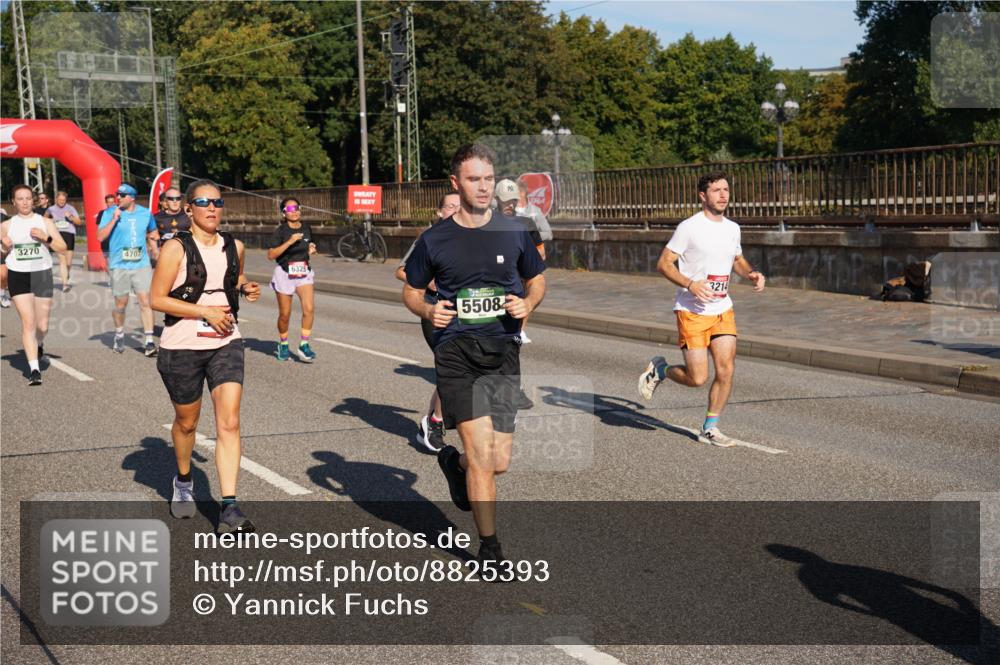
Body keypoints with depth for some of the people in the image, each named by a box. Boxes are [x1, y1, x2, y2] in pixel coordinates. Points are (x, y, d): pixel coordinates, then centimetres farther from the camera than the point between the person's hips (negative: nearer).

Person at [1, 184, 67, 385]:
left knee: (42, 326, 8)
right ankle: (34, 369, -12)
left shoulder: (45, 222, 4)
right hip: (18, 276, -1)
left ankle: (39, 345, 44)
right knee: (28, 322, -11)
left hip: (42, 275, 1)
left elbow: (62, 247, 1)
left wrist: (46, 238, -15)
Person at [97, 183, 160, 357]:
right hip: (119, 266, -1)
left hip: (142, 265, 1)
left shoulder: (145, 213, 6)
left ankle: (149, 341, -8)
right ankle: (119, 334, 33)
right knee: (121, 304, 8)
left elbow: (152, 233, 21)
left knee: (145, 301, -9)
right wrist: (114, 219, -16)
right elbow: (100, 237, -8)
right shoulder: (110, 213, -1)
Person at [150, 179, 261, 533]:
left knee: (229, 423, -11)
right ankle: (183, 483, 44)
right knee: (187, 422, 15)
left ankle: (229, 508, -14)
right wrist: (205, 311, -19)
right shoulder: (176, 248, -10)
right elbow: (158, 299, -12)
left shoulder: (234, 247, 5)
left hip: (226, 344, 3)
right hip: (182, 347, -3)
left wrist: (246, 289, 2)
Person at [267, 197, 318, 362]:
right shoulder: (280, 232, -10)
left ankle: (304, 345, -8)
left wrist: (311, 250, -1)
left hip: (304, 273, 3)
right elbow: (271, 255, -19)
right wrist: (289, 242, -26)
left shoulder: (306, 229, 5)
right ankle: (283, 344, 28)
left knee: (309, 308, -17)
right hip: (284, 274, -3)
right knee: (285, 314, 6)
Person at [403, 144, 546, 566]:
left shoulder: (514, 232, 6)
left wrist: (528, 302, -5)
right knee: (481, 454, -11)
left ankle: (454, 463, 39)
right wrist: (428, 311, -10)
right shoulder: (434, 240, 1)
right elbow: (411, 291, 12)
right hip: (456, 352, -2)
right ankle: (489, 548, 5)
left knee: (498, 463, 3)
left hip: (503, 352, 3)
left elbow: (537, 280, 18)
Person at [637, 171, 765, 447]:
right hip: (692, 311, -6)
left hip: (723, 310, 6)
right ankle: (659, 369, 22)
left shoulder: (732, 228, 10)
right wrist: (690, 284, -24)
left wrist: (752, 274, 4)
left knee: (726, 370, -3)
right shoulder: (689, 227, -10)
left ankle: (710, 428, 13)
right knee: (697, 378, -8)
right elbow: (663, 263, -9)